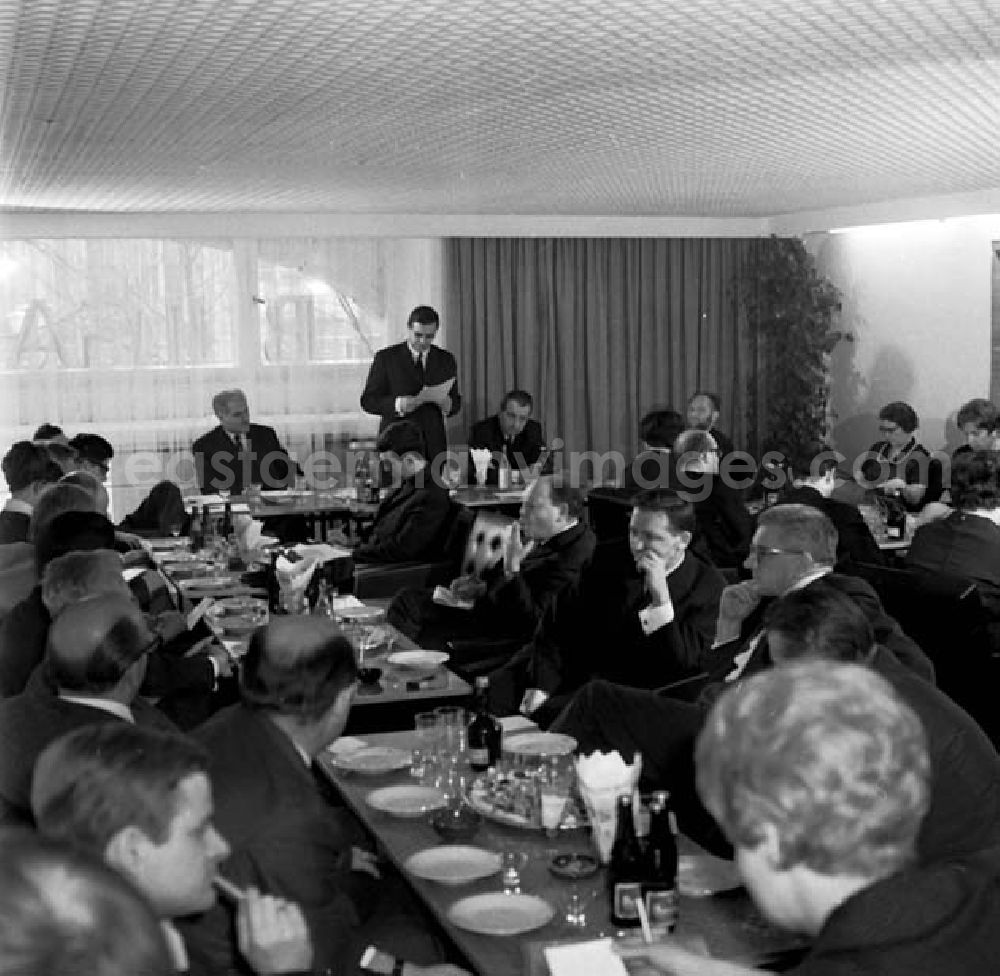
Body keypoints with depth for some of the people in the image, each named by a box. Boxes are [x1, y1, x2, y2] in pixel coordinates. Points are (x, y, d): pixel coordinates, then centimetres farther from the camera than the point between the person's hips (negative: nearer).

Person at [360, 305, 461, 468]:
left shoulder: (446, 360, 10)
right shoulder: (386, 358, 0)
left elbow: (456, 404, 14)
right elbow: (368, 401, -2)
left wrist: (447, 403, -10)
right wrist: (397, 404, -20)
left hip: (434, 445, 3)